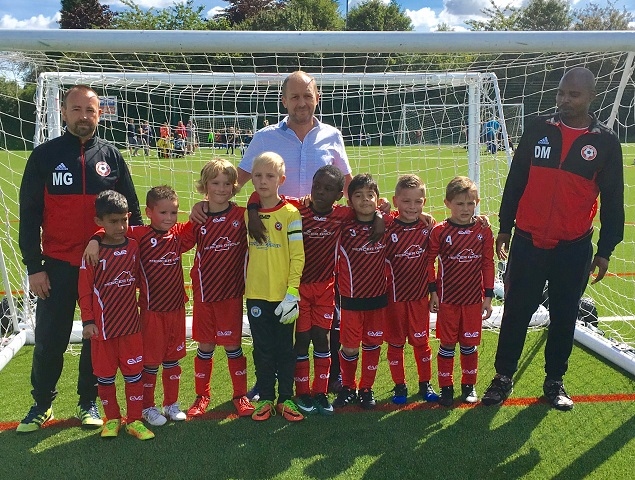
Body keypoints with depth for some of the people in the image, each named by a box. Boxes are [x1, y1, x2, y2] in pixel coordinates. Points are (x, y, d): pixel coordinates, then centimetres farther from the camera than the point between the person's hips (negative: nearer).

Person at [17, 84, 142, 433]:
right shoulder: (45, 155, -1)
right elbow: (29, 214, -1)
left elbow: (132, 211, 8)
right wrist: (33, 267, -5)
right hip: (57, 265, -1)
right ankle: (42, 404, 25)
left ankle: (89, 402, 26)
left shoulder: (111, 157, 4)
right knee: (49, 339, 5)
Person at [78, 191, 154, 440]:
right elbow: (85, 290, -7)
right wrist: (87, 321, -8)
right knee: (105, 374, 10)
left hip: (131, 323, 2)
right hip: (103, 325, -2)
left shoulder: (134, 247, -1)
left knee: (134, 372, 8)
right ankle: (112, 419, 27)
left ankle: (134, 420, 19)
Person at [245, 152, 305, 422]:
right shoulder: (248, 214, 5)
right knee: (263, 350, 11)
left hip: (284, 295, -3)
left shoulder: (291, 214, -7)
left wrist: (292, 293, -14)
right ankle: (265, 399, 23)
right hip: (256, 295, 3)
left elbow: (298, 256, -10)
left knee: (285, 349, 8)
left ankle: (286, 399, 21)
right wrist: (244, 286, 5)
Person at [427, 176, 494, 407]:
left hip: (473, 299, 2)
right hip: (447, 298, -1)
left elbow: (488, 264, 3)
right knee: (447, 344, 7)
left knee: (470, 344, 11)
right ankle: (446, 387, 19)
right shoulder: (439, 231, -7)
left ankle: (469, 385, 26)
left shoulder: (484, 230, -2)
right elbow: (429, 262, -1)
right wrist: (433, 293, -3)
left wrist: (488, 296, 3)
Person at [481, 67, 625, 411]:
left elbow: (613, 200, 4)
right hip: (528, 241, 1)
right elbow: (515, 181, 7)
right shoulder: (539, 130, 2)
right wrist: (505, 227, 7)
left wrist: (605, 250, 2)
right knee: (516, 310, 5)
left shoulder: (606, 142, 0)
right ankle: (503, 377, 19)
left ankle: (554, 380, 27)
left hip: (574, 247, 0)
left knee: (564, 316, 10)